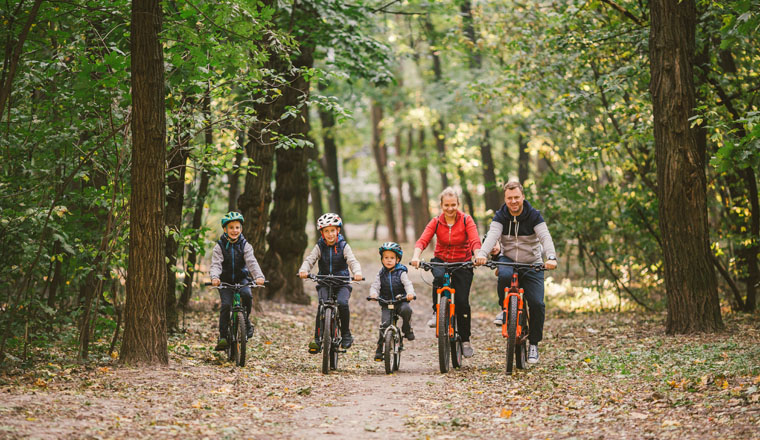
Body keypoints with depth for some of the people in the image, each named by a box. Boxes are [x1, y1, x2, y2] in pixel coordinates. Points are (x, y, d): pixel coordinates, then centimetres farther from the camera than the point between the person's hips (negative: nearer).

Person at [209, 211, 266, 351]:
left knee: (247, 295, -30)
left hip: (242, 278, 0)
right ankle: (222, 337, -11)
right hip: (225, 281, 0)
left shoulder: (245, 245, -3)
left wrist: (259, 276, -35)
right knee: (226, 305, -19)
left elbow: (252, 262, -16)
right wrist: (214, 277, -38)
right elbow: (216, 264, -16)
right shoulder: (219, 246, -5)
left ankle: (246, 321, -5)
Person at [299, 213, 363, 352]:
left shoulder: (343, 246, -1)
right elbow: (309, 260, -10)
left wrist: (357, 272, -37)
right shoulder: (319, 247, 2)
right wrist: (303, 270, -33)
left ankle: (346, 334, -9)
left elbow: (352, 261, -15)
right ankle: (317, 339, -16)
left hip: (342, 283, -1)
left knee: (342, 303, -28)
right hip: (324, 283, 1)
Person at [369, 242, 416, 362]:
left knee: (406, 309, -35)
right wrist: (373, 294, -23)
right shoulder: (381, 274, 8)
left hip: (400, 301, -1)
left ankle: (407, 329, -7)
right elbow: (375, 286, 0)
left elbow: (408, 284, -10)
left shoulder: (401, 273, 2)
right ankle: (379, 348, -8)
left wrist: (410, 293, -31)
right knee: (384, 323, -18)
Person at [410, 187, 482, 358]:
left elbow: (475, 241, -24)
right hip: (441, 260, 1)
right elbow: (422, 241, -19)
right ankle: (437, 313, -15)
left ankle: (465, 341, 7)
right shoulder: (436, 222, -7)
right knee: (439, 277, -35)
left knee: (462, 302, -8)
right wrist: (416, 256, -40)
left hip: (463, 263, -1)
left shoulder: (466, 220, -11)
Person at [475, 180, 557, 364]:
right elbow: (492, 235, -23)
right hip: (508, 260, 0)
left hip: (532, 265, 0)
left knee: (537, 303, -14)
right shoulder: (500, 216, -5)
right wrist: (481, 254, -43)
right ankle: (505, 308, -9)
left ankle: (534, 343, 5)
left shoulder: (534, 216, -9)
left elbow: (545, 237, -23)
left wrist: (551, 257, -43)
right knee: (505, 275, -37)